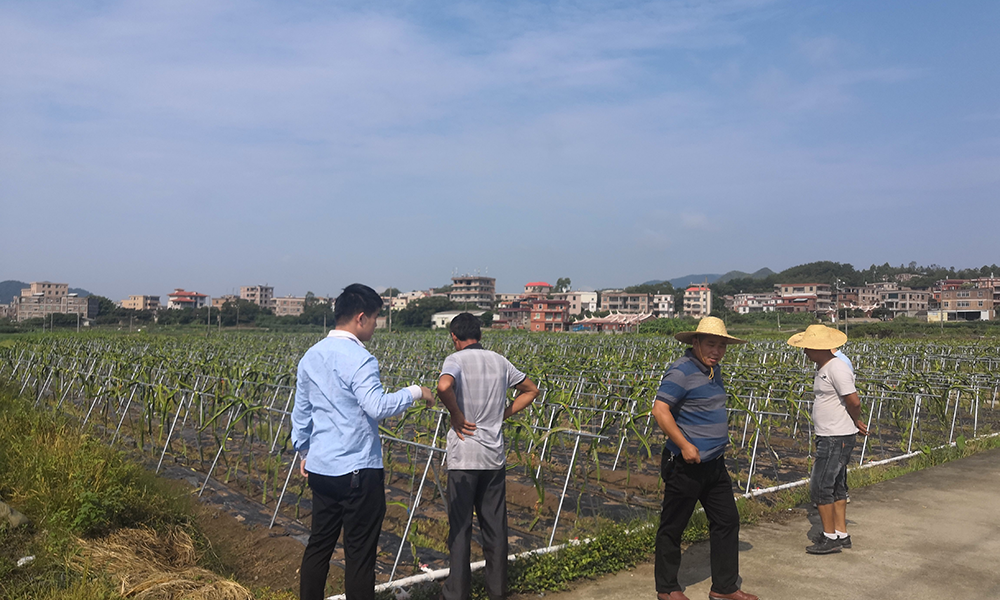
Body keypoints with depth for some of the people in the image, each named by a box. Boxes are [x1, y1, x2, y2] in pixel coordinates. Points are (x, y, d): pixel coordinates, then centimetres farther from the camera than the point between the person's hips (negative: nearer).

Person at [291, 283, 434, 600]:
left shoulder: (311, 356, 9)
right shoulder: (359, 359, -17)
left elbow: (301, 411, 16)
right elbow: (377, 407, -26)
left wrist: (304, 451, 26)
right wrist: (414, 392, -13)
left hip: (320, 467, 8)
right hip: (358, 470, -8)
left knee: (319, 544, 17)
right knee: (359, 551, 3)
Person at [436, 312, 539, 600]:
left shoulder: (456, 359, -9)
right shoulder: (500, 361, 8)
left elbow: (444, 386, -31)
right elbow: (531, 390, 18)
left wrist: (457, 416, -15)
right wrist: (503, 414, 12)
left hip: (464, 456, -4)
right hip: (495, 455, 5)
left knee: (461, 524, 5)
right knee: (495, 524, 13)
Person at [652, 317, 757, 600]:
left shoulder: (714, 369, 11)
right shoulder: (682, 370, -17)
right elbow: (660, 410, -24)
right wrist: (684, 445, -26)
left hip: (714, 463, 9)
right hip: (686, 465, -9)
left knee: (727, 521, 13)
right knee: (672, 526, 6)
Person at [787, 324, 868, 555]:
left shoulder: (837, 368, -20)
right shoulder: (821, 367, 12)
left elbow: (854, 402, -20)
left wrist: (857, 422, -1)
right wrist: (856, 425, 9)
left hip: (837, 438, -10)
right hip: (827, 437, 10)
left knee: (820, 486, -5)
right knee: (836, 487, 16)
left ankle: (830, 537, 6)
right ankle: (841, 534, 25)